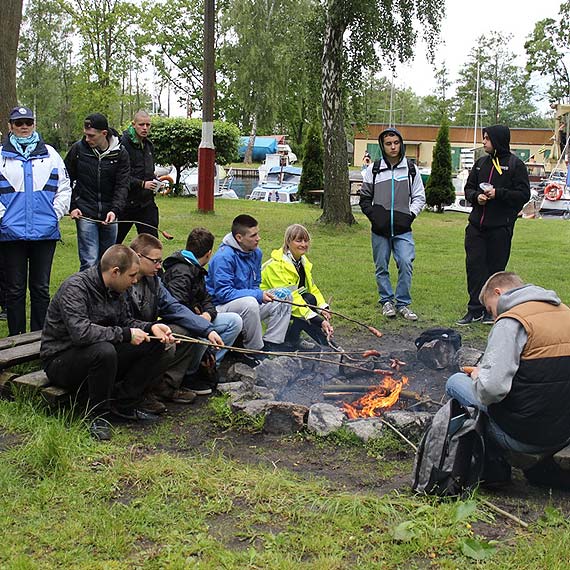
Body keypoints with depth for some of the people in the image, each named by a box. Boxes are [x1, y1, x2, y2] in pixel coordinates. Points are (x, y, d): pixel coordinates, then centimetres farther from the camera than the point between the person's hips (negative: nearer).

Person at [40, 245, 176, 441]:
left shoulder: (115, 289, 3)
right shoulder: (75, 288, -23)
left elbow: (125, 320, 14)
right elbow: (80, 332, -36)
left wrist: (151, 327, -6)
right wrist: (125, 334, -28)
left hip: (99, 354, 8)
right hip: (60, 361, -8)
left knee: (154, 344, -5)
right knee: (104, 351, -39)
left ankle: (123, 405, -3)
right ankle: (98, 416, -17)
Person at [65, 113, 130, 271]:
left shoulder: (120, 153, -1)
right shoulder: (78, 149, -2)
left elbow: (122, 185, -5)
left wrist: (115, 210, -20)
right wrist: (72, 206, -2)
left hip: (109, 216, 2)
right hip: (85, 214, -2)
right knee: (89, 262, -9)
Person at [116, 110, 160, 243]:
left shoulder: (149, 145, 13)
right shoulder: (123, 144, -11)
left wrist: (154, 180, 5)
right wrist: (142, 184, -20)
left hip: (146, 202, 6)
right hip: (127, 201, -6)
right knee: (114, 240, 6)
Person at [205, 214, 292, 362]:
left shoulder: (256, 253, 5)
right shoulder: (224, 256, -21)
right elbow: (222, 293, -25)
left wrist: (264, 294, -10)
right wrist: (258, 295, -28)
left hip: (248, 302, 9)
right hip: (220, 307, -8)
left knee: (285, 296, -1)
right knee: (249, 303, -38)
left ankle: (270, 346, -3)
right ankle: (254, 351, -19)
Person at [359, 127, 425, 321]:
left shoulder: (411, 169, 6)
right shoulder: (373, 169, 4)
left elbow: (419, 197, 12)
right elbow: (365, 198, 11)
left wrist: (410, 215, -3)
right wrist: (373, 215, -4)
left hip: (403, 230, 0)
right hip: (380, 229, 0)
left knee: (406, 264, -11)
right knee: (382, 267, 6)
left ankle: (403, 303, 4)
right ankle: (387, 301, 22)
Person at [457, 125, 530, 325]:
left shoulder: (515, 165, -3)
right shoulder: (481, 163, 13)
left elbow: (524, 195, -7)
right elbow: (468, 188, 18)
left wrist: (498, 193, -17)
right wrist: (476, 196, -4)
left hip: (500, 227, -5)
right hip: (476, 225, 5)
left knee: (496, 268, 3)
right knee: (474, 265, 2)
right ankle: (475, 309, 10)